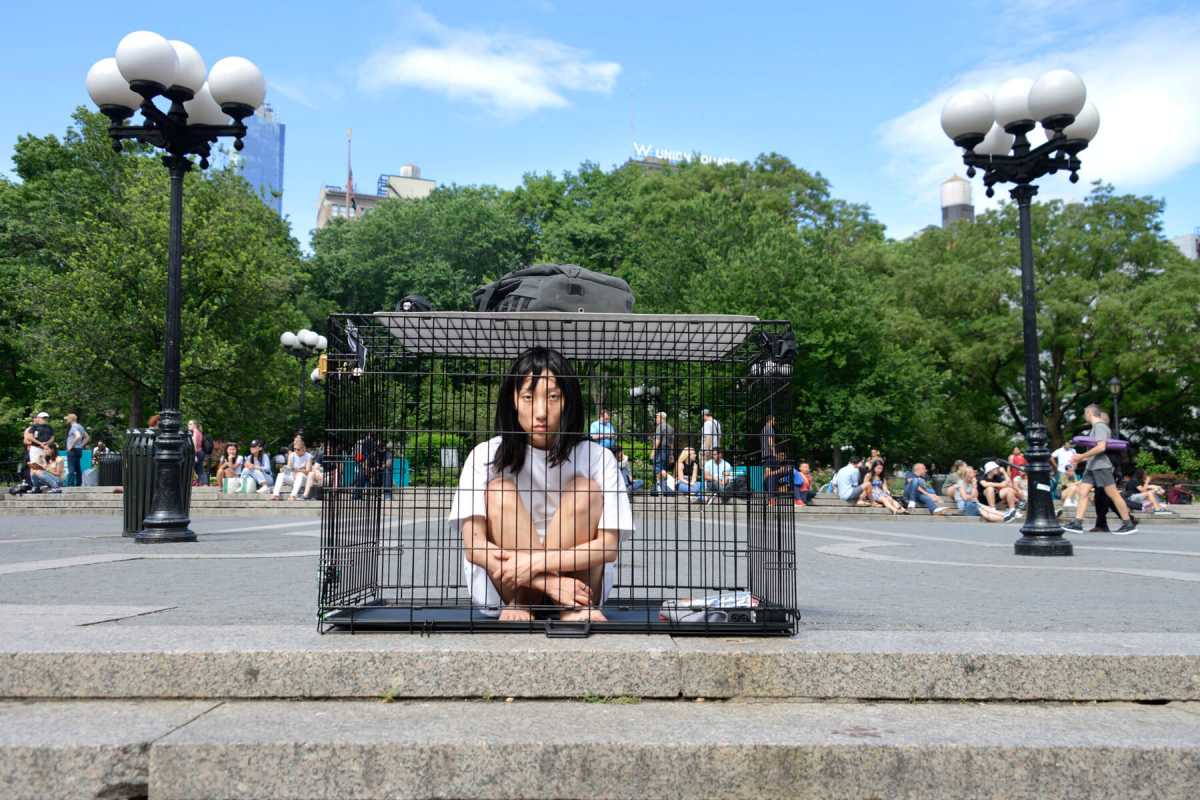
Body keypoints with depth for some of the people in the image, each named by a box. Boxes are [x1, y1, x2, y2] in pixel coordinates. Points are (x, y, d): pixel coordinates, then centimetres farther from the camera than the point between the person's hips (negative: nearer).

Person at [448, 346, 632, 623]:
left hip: (578, 580, 0)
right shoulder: (486, 455, -7)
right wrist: (548, 581, -29)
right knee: (500, 490, -21)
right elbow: (474, 546, -16)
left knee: (586, 489, -21)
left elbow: (608, 547, -14)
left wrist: (535, 563, -29)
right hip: (505, 586, 0)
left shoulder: (597, 457, -7)